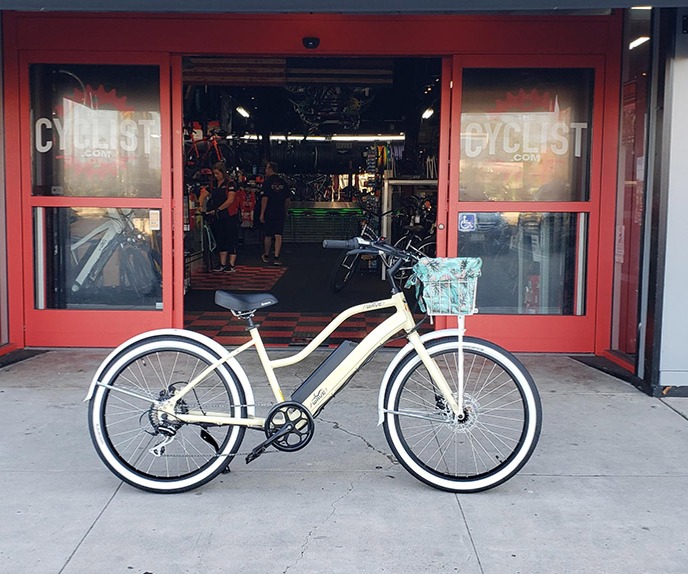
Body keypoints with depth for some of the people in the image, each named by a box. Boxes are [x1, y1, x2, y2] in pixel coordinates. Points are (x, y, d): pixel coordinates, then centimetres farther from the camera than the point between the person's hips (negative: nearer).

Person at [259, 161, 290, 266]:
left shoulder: (267, 182, -8)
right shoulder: (283, 183, 5)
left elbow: (265, 199, -12)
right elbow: (287, 199, 9)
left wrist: (262, 214, -8)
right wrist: (285, 211, 22)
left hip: (269, 213, -3)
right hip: (280, 214, 3)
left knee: (268, 236, 11)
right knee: (278, 236, 0)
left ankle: (266, 256, 25)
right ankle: (276, 258, -7)